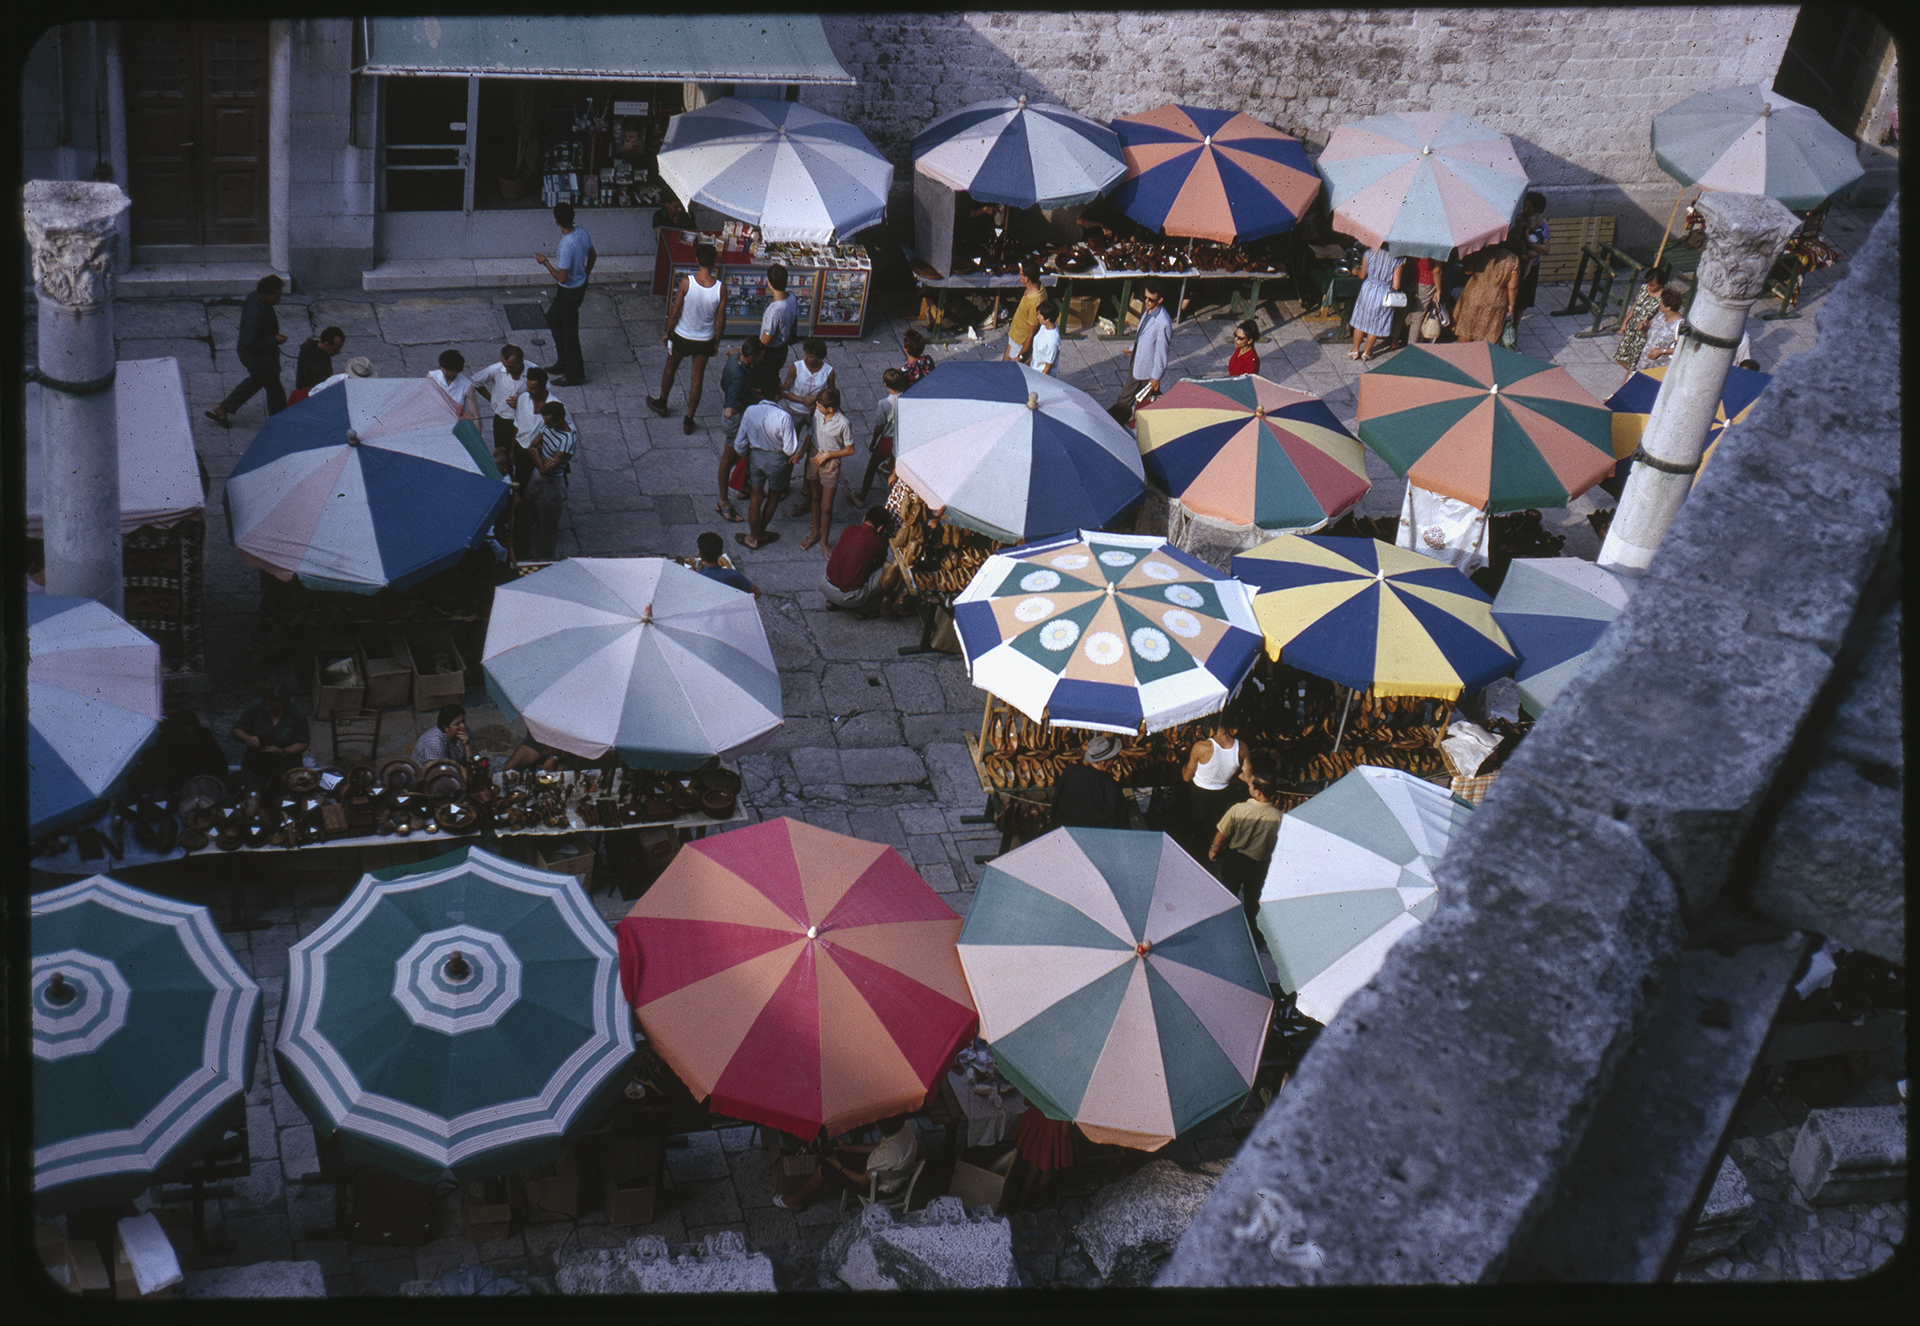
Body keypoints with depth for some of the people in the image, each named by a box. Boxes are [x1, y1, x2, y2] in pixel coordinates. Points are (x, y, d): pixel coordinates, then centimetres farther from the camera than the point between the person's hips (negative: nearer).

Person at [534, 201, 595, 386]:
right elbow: (592, 256, 8)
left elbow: (562, 277, -26)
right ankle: (563, 362, 38)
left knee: (569, 332, 8)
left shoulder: (566, 246, -33)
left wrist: (545, 262, -13)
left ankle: (574, 375, 25)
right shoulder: (582, 231, -8)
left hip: (570, 291, -9)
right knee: (553, 318, 26)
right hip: (581, 284, 9)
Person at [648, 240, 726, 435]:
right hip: (705, 339, 1)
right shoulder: (721, 287, -18)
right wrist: (716, 341, 7)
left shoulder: (686, 282, -23)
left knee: (671, 368, 24)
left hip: (682, 336, -1)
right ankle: (689, 420, 21)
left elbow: (674, 312, -15)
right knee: (697, 378, 15)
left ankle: (661, 404, 45)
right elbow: (721, 319, -9)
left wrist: (667, 333, 1)